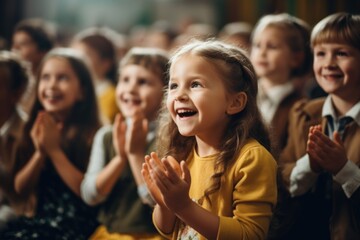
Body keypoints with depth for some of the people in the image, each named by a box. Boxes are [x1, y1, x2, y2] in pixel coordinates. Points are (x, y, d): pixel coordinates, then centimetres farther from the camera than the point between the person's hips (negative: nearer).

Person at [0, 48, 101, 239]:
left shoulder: (92, 133, -7)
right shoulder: (34, 128, 9)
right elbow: (21, 189, 8)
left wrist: (54, 150, -14)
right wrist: (40, 153, -9)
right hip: (41, 221, 5)